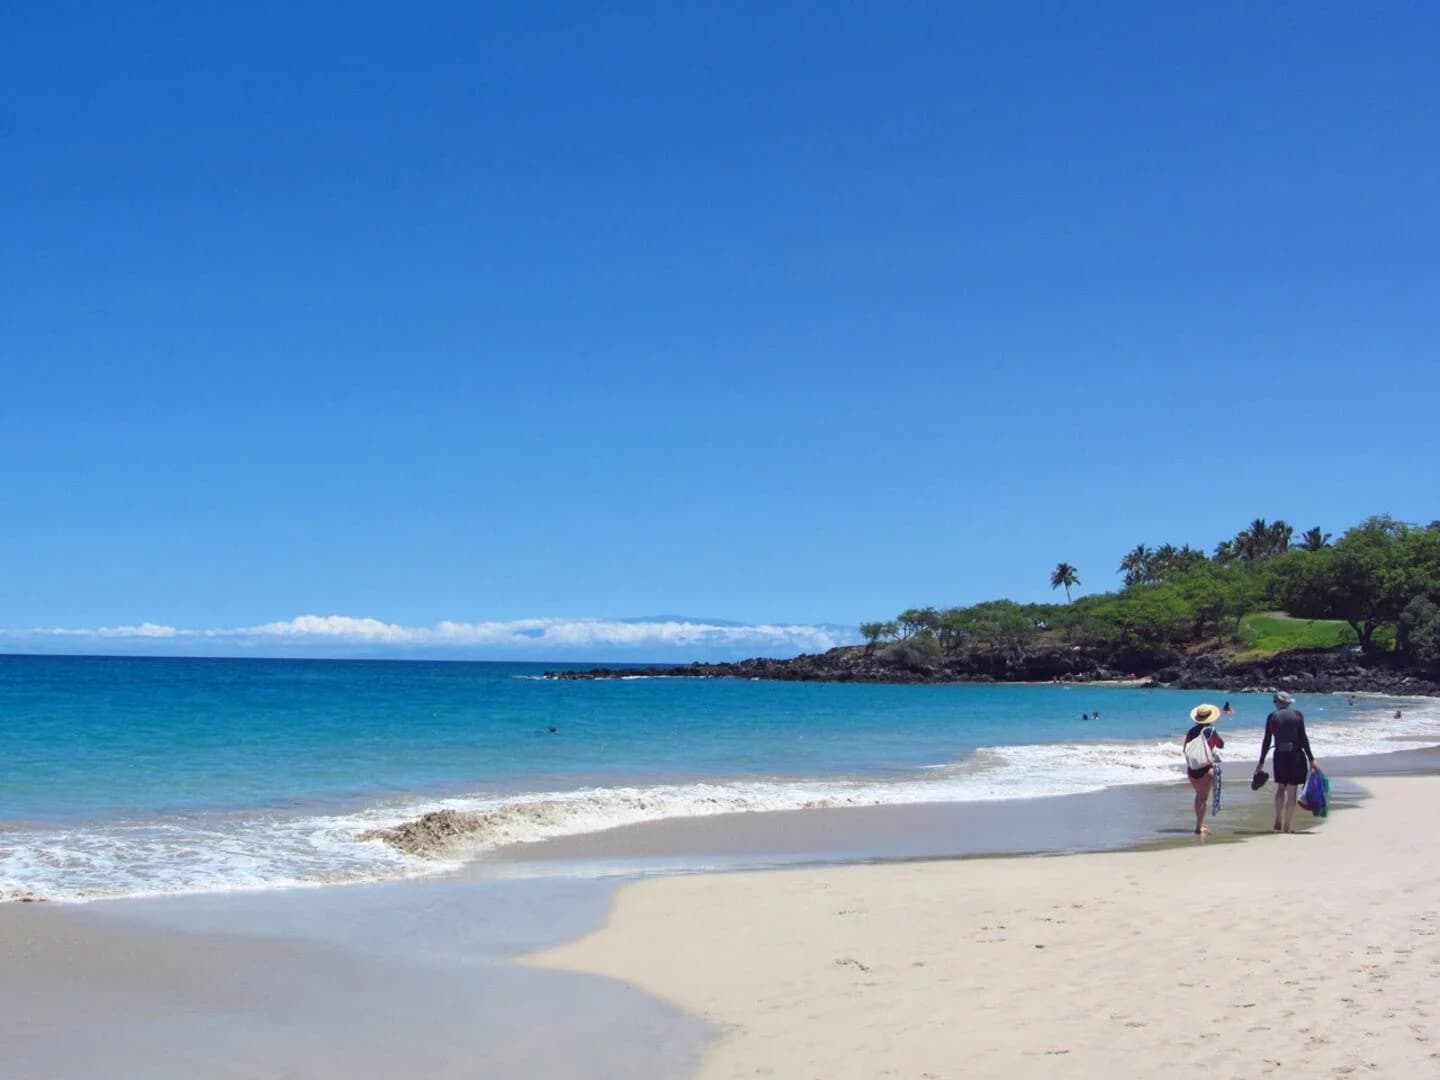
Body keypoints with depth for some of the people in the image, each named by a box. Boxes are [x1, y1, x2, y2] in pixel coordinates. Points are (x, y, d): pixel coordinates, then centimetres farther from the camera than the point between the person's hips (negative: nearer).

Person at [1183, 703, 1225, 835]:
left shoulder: (1192, 731, 4)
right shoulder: (1211, 730, -7)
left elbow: (1184, 747, 11)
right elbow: (1221, 745, 7)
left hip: (1192, 769, 5)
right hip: (1206, 768, -5)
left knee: (1199, 795, 22)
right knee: (1204, 797, 0)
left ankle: (1200, 823, 32)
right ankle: (1199, 827, -6)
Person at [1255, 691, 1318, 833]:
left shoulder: (1272, 717, 1)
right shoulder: (1297, 714, -2)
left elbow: (1266, 742, 1)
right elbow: (1303, 738, -6)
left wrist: (1261, 762, 7)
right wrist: (1311, 759, -2)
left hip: (1280, 756, 1)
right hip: (1296, 756, -1)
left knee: (1280, 788, 18)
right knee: (1292, 792, 4)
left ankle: (1278, 821, 4)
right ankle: (1287, 827, 5)